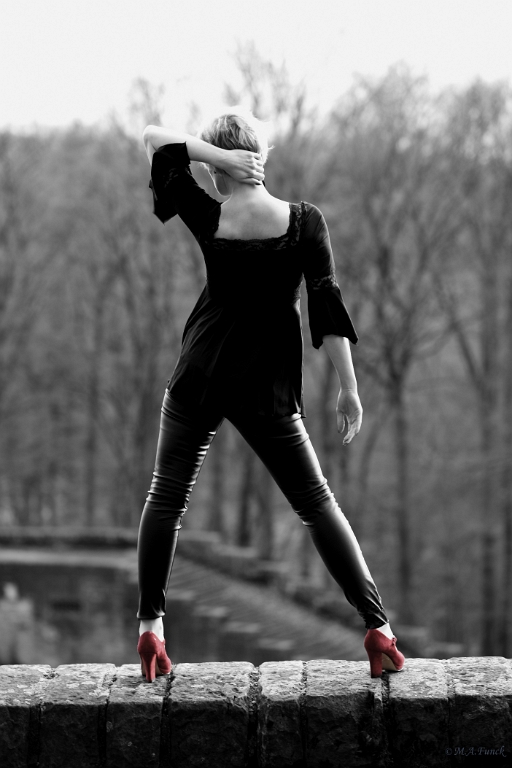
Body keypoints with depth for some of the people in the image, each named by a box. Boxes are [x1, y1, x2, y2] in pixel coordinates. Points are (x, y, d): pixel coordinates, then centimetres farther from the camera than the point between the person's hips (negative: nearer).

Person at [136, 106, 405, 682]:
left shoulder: (208, 220, -6)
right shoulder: (305, 222, -7)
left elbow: (154, 138, 1)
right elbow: (326, 304, -9)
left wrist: (218, 156, -10)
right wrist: (349, 387, -5)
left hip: (199, 378, 0)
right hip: (268, 387, 0)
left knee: (166, 495, 15)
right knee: (316, 502, 9)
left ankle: (149, 627, 11)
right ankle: (376, 625, 1)